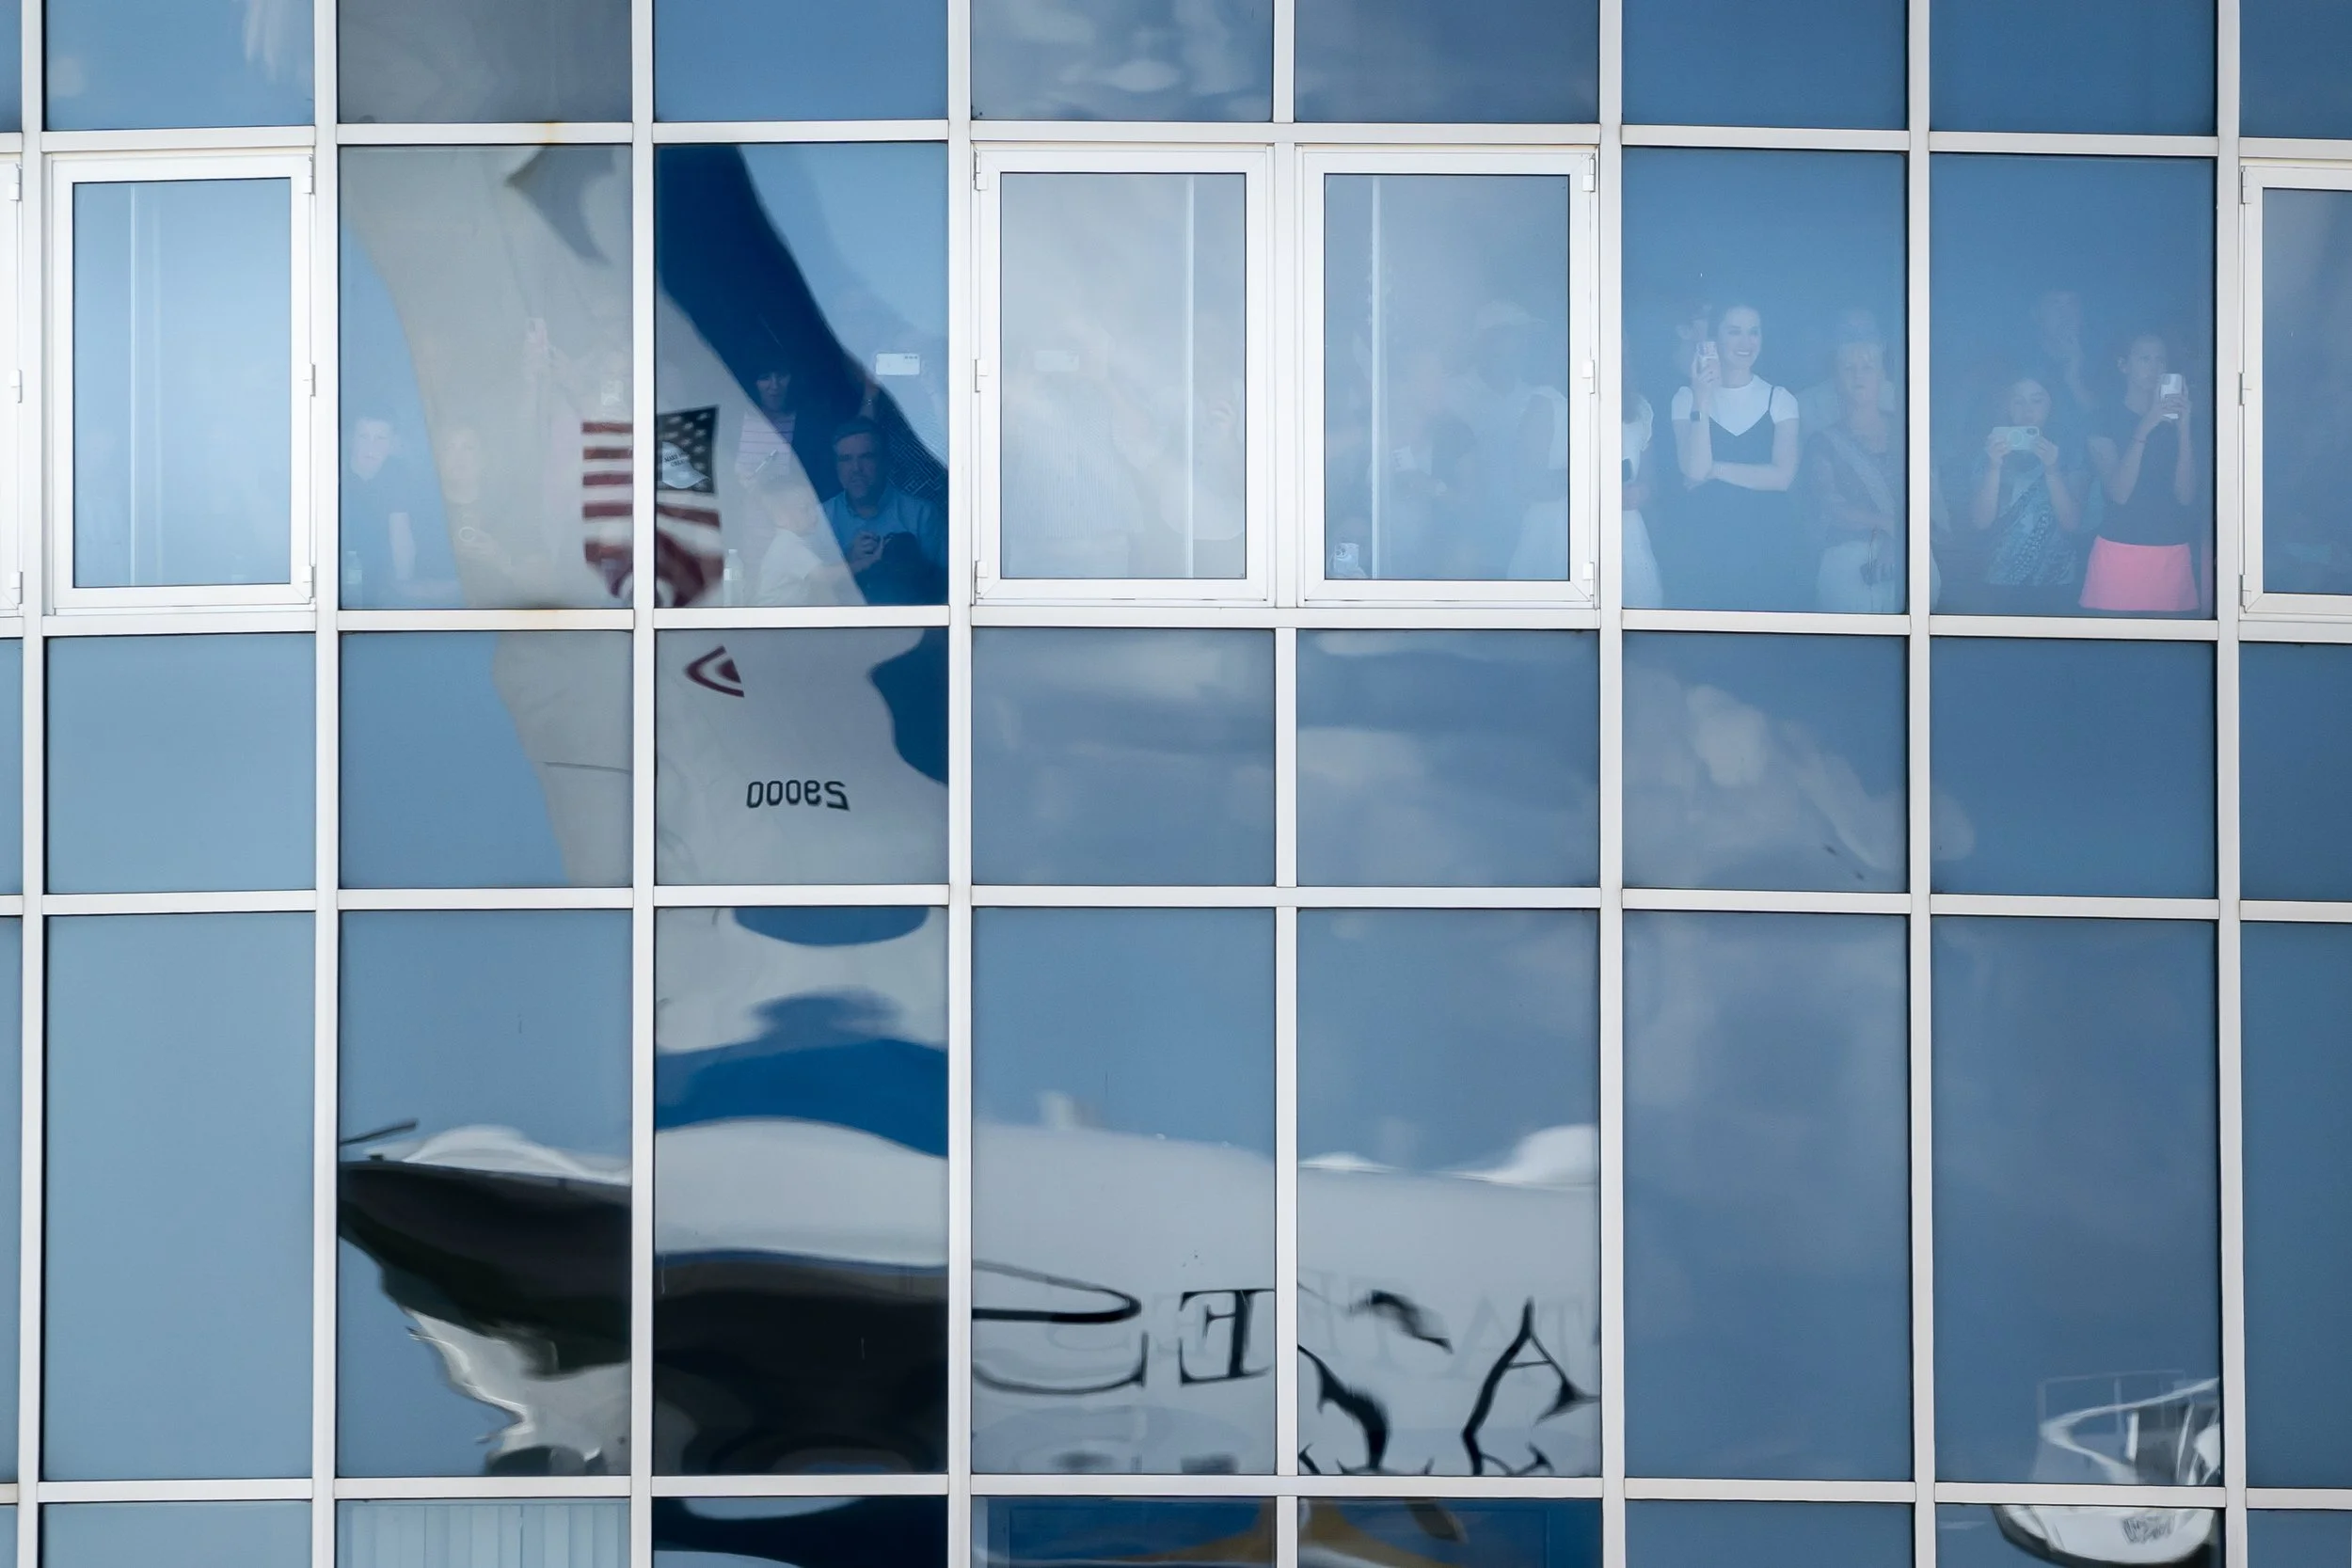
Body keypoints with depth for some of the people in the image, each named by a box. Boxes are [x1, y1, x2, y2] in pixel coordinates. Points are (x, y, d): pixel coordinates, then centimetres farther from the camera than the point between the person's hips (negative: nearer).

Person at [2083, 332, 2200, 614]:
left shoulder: (2174, 421, 11)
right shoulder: (2107, 420, 2)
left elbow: (2185, 495, -2)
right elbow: (2119, 493, -12)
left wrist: (2184, 427, -10)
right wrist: (2145, 427, -18)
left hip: (2173, 556, 3)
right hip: (2120, 553, -3)